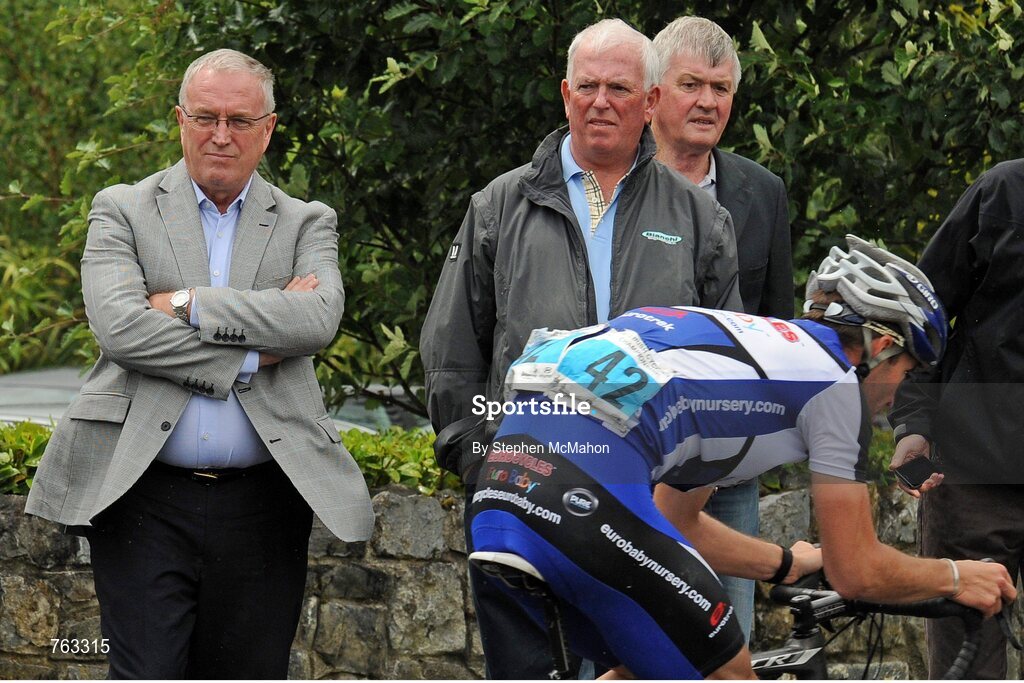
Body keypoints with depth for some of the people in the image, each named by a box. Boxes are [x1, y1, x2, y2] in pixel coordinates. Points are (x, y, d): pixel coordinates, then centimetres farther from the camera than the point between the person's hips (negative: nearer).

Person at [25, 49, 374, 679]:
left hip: (262, 506, 2)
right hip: (147, 501, -2)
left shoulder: (308, 225, 12)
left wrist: (189, 305, -12)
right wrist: (250, 353, -12)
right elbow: (118, 327, -11)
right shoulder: (123, 211, 7)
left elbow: (318, 320, -10)